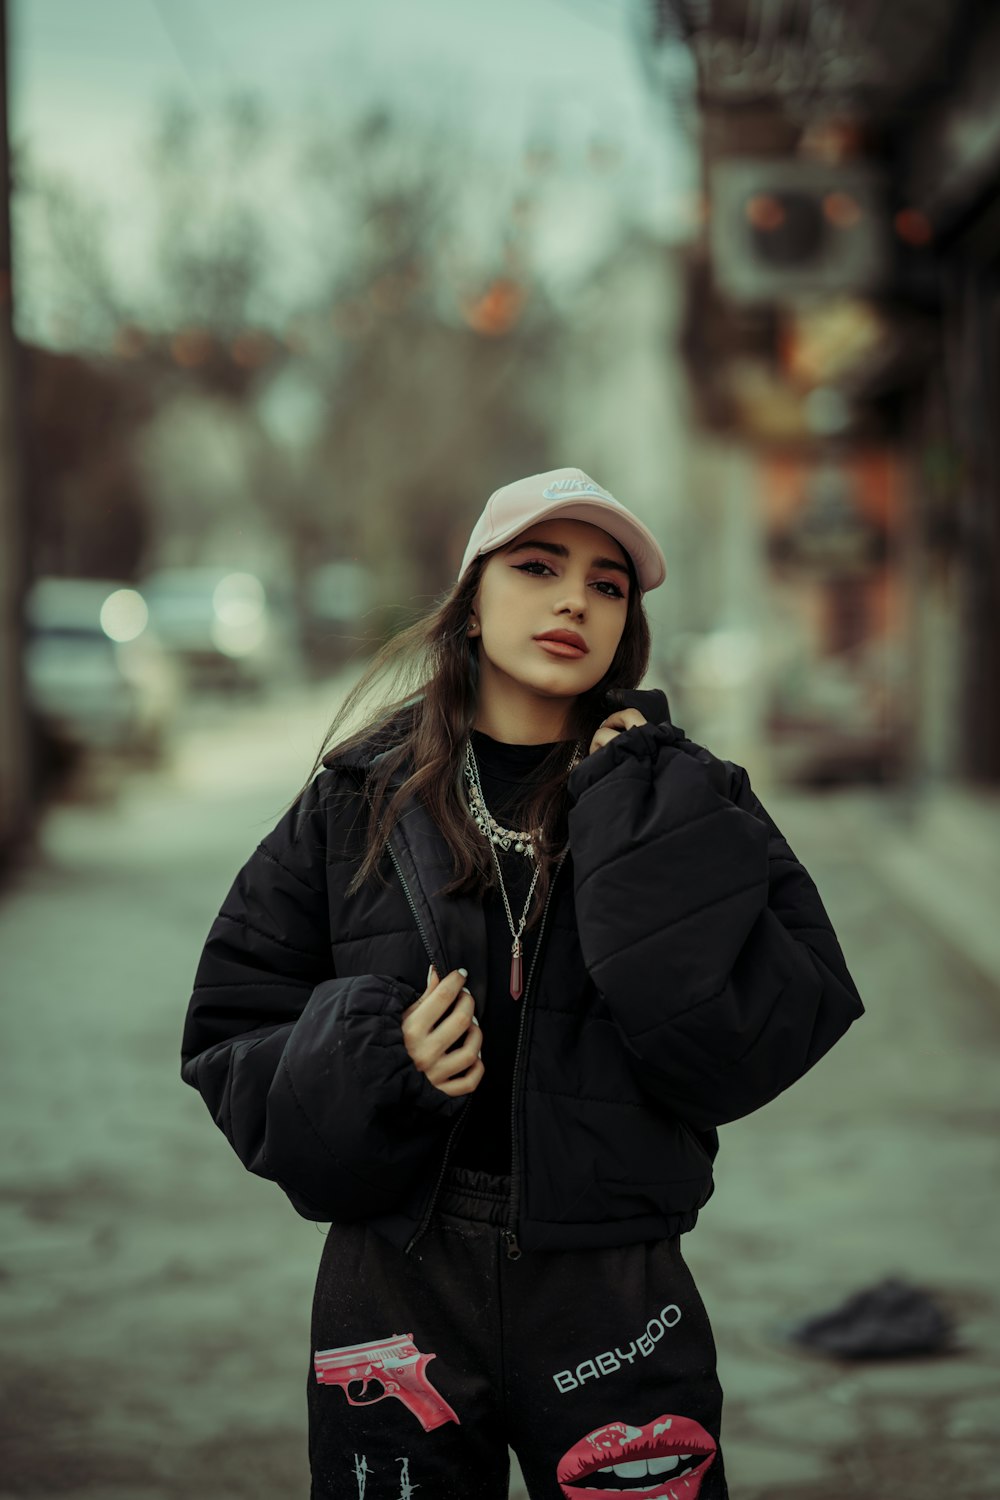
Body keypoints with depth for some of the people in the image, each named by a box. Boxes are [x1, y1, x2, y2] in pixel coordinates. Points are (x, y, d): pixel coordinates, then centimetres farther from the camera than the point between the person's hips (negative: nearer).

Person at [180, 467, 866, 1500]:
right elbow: (230, 1035, 4)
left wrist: (639, 824, -15)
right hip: (395, 1289, 1)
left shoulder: (681, 805, 0)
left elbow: (751, 1045, -14)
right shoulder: (361, 801, 1)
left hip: (615, 1298, 0)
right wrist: (370, 1057, -15)